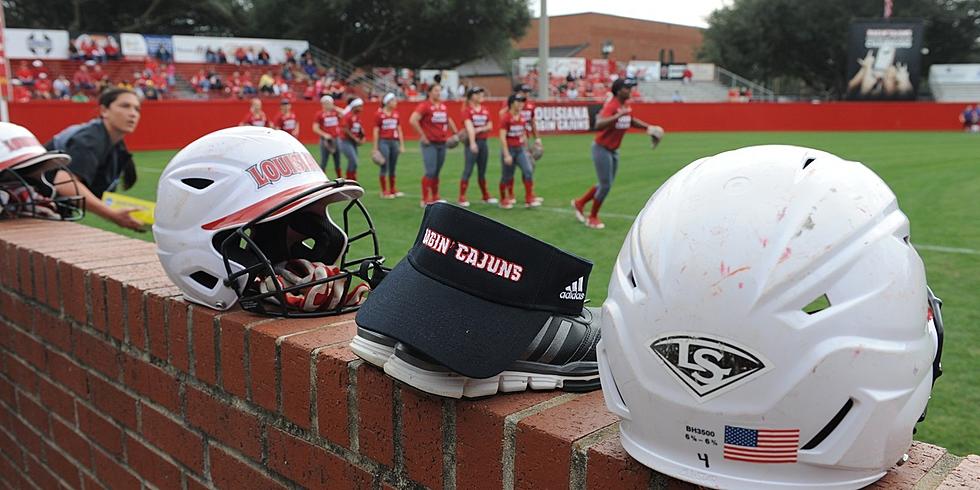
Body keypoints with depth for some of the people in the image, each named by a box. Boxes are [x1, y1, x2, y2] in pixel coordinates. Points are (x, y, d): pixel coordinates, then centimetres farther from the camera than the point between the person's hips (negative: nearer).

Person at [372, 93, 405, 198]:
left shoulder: (396, 114, 8)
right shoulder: (379, 114, -5)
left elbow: (399, 130, 13)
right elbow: (376, 131, -5)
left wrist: (402, 145, 10)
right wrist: (375, 148, -7)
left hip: (394, 142, 5)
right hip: (384, 142, -5)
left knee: (392, 167, 10)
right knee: (384, 167, -2)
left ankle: (393, 189, 18)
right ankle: (384, 191, 4)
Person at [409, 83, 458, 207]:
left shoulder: (443, 106, 11)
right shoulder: (425, 105, -9)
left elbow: (448, 120, 29)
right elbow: (413, 120, -19)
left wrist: (455, 133, 21)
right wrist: (422, 136, -17)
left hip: (442, 143, 6)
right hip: (429, 143, -6)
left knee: (437, 172, 12)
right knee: (430, 171, -10)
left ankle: (435, 197, 22)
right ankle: (425, 199, -3)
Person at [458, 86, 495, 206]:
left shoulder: (485, 110, 11)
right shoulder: (467, 110, -6)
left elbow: (490, 126, 9)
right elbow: (469, 127, -19)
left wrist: (480, 129, -11)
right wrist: (472, 143, -31)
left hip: (483, 142, 6)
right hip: (472, 142, -6)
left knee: (482, 171, 14)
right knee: (467, 170, -7)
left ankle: (486, 196, 23)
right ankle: (462, 198, -3)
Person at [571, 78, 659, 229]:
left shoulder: (626, 105, 3)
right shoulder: (611, 106, -23)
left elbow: (631, 121, 24)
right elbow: (598, 125, -40)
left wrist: (648, 127, 13)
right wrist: (619, 115, -46)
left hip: (614, 150, 9)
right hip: (602, 149, -9)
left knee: (606, 184, 15)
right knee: (605, 184, -4)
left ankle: (580, 203, 33)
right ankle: (593, 217, 14)